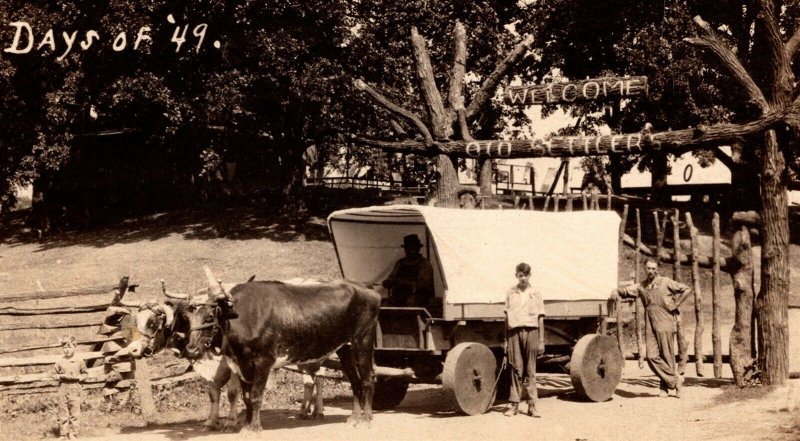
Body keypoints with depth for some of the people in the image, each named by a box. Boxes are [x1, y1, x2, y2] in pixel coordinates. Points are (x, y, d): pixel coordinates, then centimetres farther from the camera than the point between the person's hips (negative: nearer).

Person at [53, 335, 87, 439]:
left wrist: (78, 377, -11)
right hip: (63, 389, 1)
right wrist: (61, 376, -12)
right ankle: (63, 434, 11)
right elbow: (54, 375, 7)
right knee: (63, 413, 3)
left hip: (75, 389, -1)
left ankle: (73, 434, 8)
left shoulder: (79, 361, 2)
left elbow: (84, 374, 9)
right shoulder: (60, 362, 3)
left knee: (74, 414, 1)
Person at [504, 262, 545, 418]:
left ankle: (532, 406, 1)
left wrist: (541, 341, 2)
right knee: (516, 369, 1)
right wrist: (506, 339, 8)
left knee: (530, 370, 0)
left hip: (531, 331, -1)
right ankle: (514, 405, 4)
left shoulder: (535, 293, 8)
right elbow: (507, 317, 12)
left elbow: (540, 318, 8)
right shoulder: (511, 293, 11)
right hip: (514, 332, 1)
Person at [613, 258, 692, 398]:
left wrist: (675, 305, -4)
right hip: (650, 326, 4)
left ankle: (665, 386, 11)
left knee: (667, 356, -2)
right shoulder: (641, 286, 12)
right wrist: (616, 291, -4)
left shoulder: (665, 282, 0)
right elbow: (625, 290, 19)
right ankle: (675, 380, 4)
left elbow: (686, 289, 1)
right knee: (652, 356, -6)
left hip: (665, 324, -4)